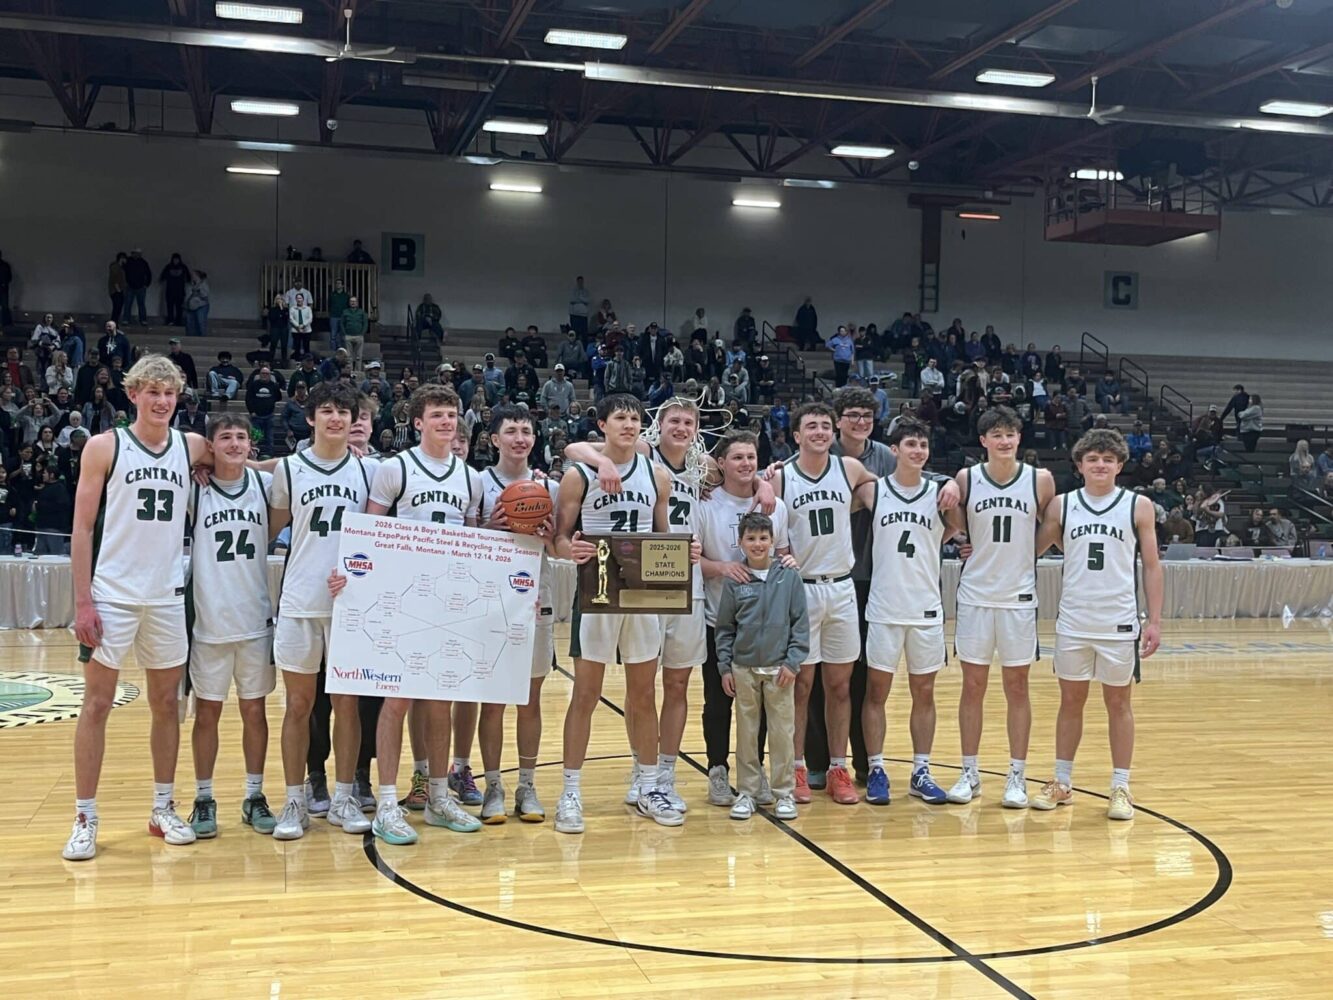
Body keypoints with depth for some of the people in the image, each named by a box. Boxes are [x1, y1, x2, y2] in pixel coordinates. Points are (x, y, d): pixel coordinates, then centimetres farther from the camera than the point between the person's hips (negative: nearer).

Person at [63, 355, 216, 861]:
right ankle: (84, 819, 9)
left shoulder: (191, 447, 5)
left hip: (167, 596, 3)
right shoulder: (104, 447, -3)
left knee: (166, 703, 10)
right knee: (96, 704, 2)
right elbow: (83, 527, -4)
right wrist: (83, 600, -10)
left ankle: (163, 809, 21)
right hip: (111, 595, -3)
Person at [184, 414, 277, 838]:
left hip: (257, 619, 2)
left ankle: (254, 796, 19)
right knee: (207, 712, 7)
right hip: (209, 620, -1)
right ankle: (203, 799, 18)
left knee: (254, 710, 9)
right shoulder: (193, 489, -3)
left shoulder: (265, 484, 2)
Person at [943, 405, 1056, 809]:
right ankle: (970, 773, 15)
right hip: (975, 594, 1)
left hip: (1019, 597, -1)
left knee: (1017, 687, 6)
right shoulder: (966, 479, -2)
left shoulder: (1040, 480, -4)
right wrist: (948, 506, -9)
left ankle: (1017, 776, 14)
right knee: (973, 687, 6)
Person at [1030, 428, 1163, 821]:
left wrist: (1155, 620, -3)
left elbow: (1151, 566, 1)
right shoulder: (1061, 505, 3)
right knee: (1070, 700, 10)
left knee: (1118, 703, 6)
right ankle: (1061, 783, 20)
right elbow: (1032, 549, 10)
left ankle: (1120, 788, 14)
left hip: (1120, 623, -1)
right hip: (1073, 622, 2)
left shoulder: (1139, 507, 0)